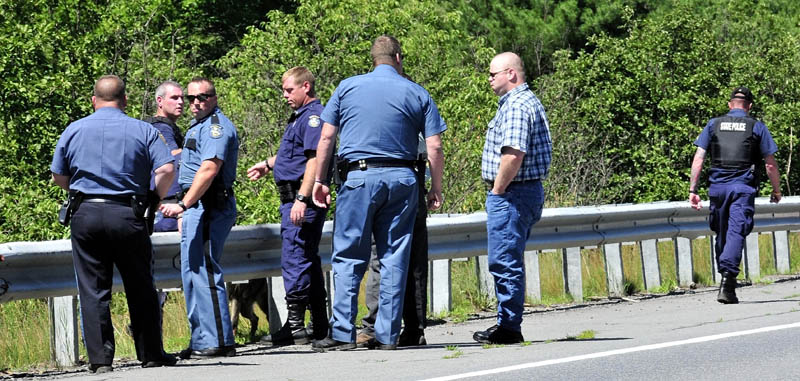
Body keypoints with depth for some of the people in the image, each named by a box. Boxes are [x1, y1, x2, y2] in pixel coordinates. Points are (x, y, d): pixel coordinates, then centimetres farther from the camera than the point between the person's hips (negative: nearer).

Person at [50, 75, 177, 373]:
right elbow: (166, 170, -10)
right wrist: (155, 199, 6)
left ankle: (100, 357, 1)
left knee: (92, 291, 5)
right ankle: (151, 354, 16)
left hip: (86, 214, 1)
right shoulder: (143, 131, 2)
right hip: (128, 214, -1)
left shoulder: (73, 131, 7)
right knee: (140, 289, 11)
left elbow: (58, 177, 11)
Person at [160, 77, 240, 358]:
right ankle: (201, 341, 17)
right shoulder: (198, 126, 21)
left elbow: (209, 169, -24)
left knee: (204, 272, -13)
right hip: (196, 209, 11)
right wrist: (185, 210, 25)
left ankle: (219, 342, -13)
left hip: (209, 206, -11)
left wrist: (183, 205, -28)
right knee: (192, 273, 13)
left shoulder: (216, 126, -13)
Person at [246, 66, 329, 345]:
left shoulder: (313, 116, -14)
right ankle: (320, 327, 18)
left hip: (302, 197, -11)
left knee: (294, 259, -10)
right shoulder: (300, 116, 19)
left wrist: (301, 199, -27)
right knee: (309, 260, 13)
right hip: (292, 197, 11)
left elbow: (314, 159, -22)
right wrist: (269, 164, 42)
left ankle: (295, 326, -8)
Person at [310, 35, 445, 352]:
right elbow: (434, 148, 2)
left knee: (348, 257, 0)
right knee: (394, 258, 5)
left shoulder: (347, 88, 6)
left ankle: (343, 333, -6)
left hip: (359, 177, -1)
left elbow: (326, 139, 3)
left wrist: (320, 180, 8)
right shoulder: (417, 94, 7)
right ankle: (387, 334, 4)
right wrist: (436, 189, 9)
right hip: (402, 179, 1)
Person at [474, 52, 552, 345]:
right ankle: (509, 324, 19)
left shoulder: (516, 105, -16)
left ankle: (509, 327, -5)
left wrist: (497, 190, -17)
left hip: (511, 194, -11)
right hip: (529, 190, 11)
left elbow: (513, 154, -27)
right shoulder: (528, 101, 19)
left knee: (505, 261, -7)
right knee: (509, 261, 15)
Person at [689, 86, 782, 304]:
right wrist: (776, 190, 18)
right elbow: (770, 165, 5)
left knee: (722, 235, 15)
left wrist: (693, 190, 4)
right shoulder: (757, 127, 7)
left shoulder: (713, 125, 11)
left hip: (717, 186, 2)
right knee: (736, 233, -9)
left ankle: (726, 280, 20)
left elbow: (698, 159, 3)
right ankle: (727, 281, -25)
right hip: (743, 187, -2)